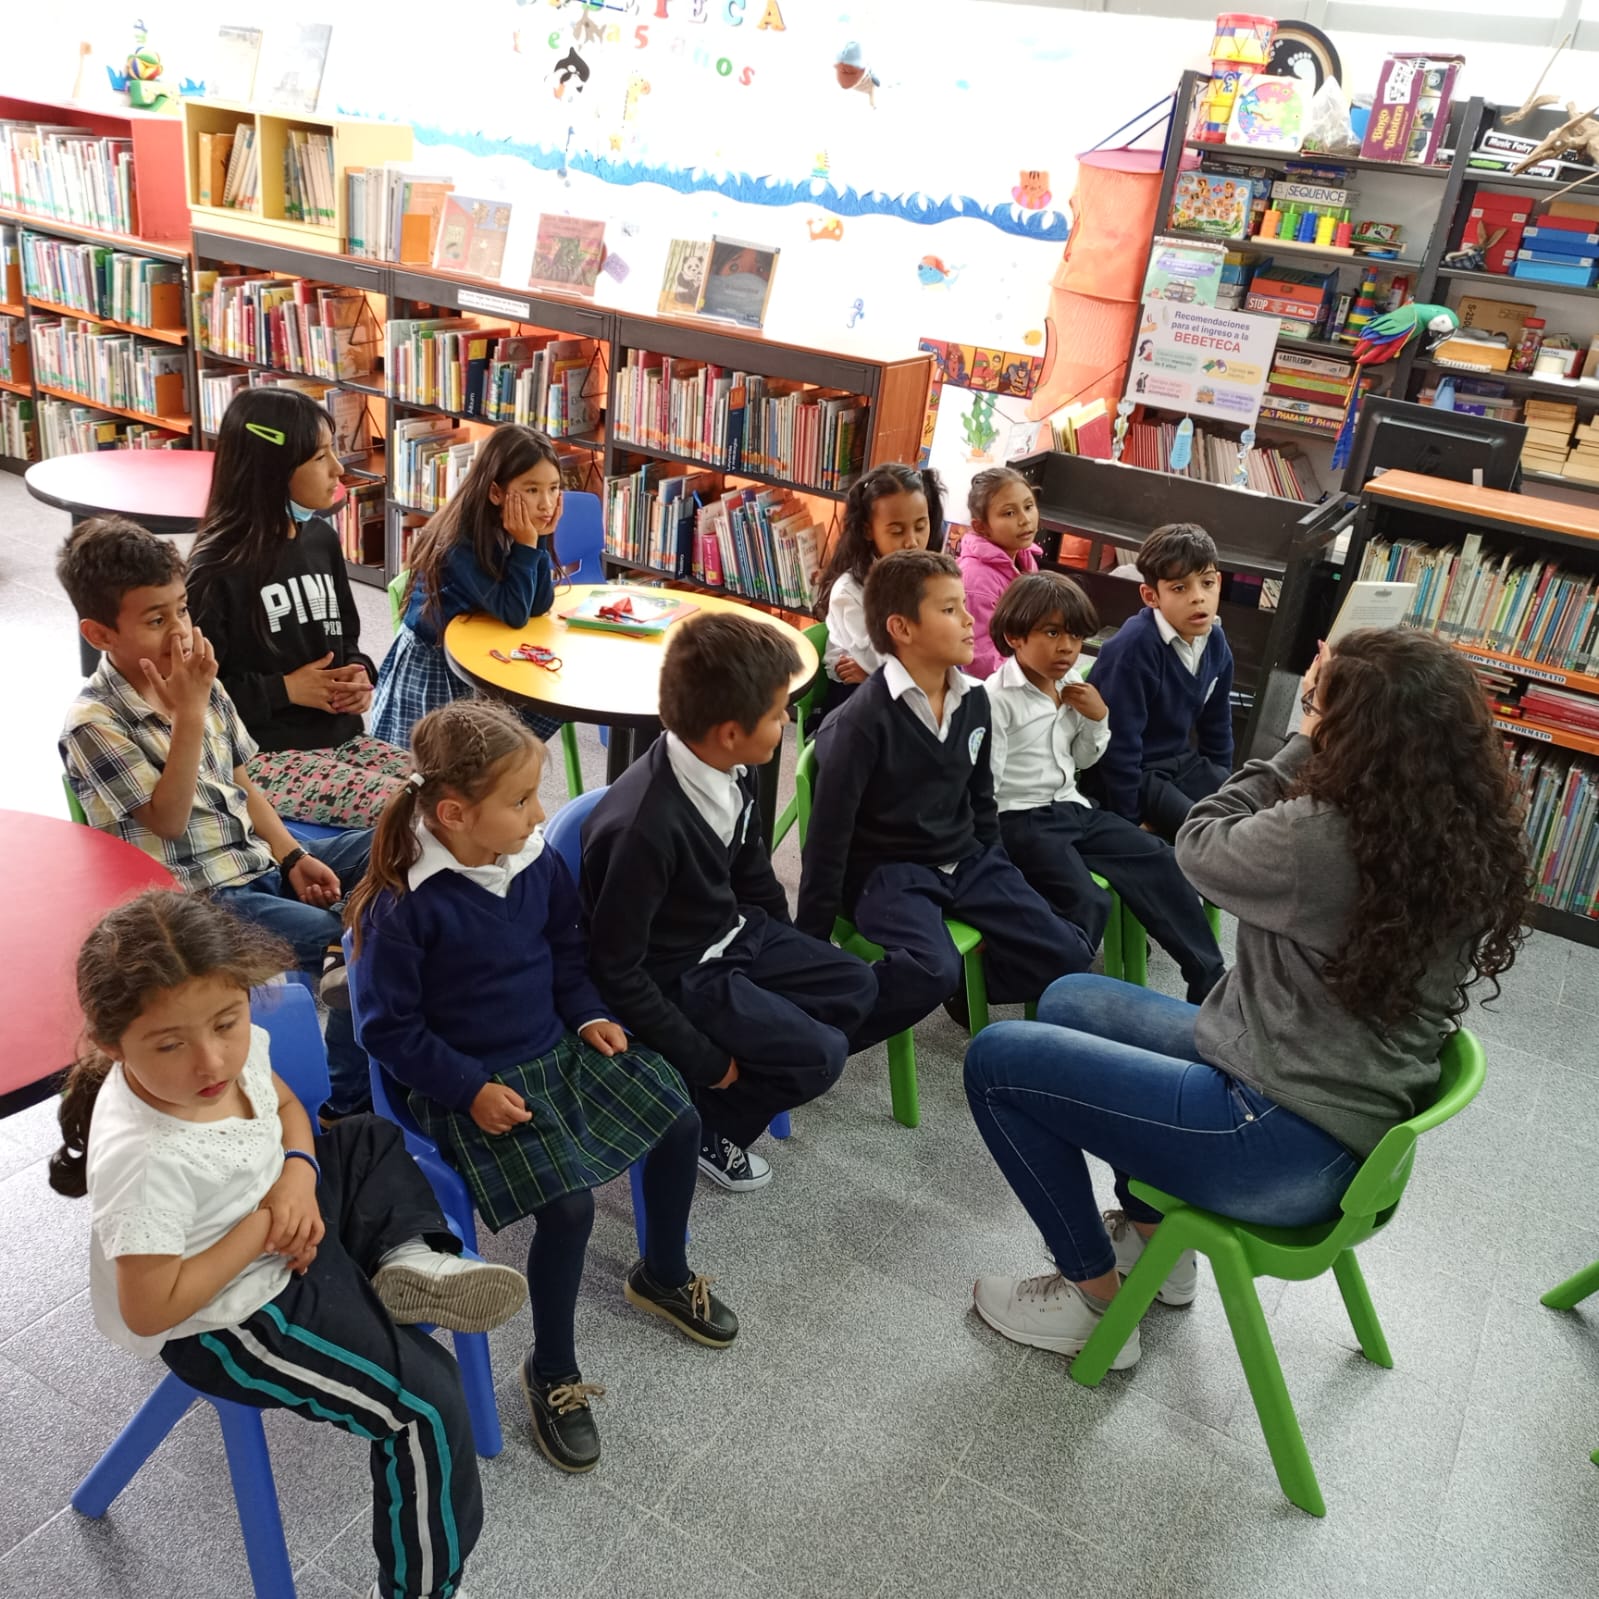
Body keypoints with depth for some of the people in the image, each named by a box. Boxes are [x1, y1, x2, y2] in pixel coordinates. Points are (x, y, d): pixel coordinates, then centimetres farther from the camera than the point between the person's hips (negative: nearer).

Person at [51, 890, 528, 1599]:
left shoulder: (235, 1052, -16)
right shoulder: (147, 1163, -36)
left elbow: (285, 1105, 7)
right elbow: (149, 1312, -29)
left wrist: (298, 1173, -13)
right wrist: (261, 1230, -24)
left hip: (283, 1232, 8)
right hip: (229, 1324, -8)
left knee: (369, 1141, 23)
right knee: (426, 1399, -11)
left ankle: (407, 1259, 9)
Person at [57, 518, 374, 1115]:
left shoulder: (197, 682, 6)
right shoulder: (92, 724, -14)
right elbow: (168, 820, -22)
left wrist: (294, 857, 4)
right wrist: (189, 712, -27)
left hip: (260, 862, 8)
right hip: (199, 897, -8)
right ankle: (350, 1107, -8)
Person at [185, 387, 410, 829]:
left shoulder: (321, 538, 8)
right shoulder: (217, 569, -13)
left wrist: (361, 676, -2)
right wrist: (285, 690, -15)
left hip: (340, 736, 7)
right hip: (260, 756, -7)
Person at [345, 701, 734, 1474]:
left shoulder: (537, 861, -4)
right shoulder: (405, 905, -22)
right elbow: (390, 1028, -14)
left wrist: (591, 1014, 1)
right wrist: (470, 1090, -19)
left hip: (559, 1049, 7)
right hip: (475, 1084, -7)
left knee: (679, 1121, 2)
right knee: (569, 1203, -21)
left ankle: (662, 1274, 30)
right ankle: (551, 1373, 7)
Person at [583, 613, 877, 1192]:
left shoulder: (732, 772, -11)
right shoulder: (644, 827, -35)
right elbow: (616, 969, -25)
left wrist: (790, 957, 18)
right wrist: (704, 1059, -19)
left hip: (737, 933, 8)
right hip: (679, 977, -8)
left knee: (855, 987, 12)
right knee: (820, 1055, -12)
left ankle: (749, 1071, 15)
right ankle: (703, 1124, 10)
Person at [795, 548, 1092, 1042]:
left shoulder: (973, 699, 2)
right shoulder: (864, 719, -19)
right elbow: (830, 831, -16)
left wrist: (994, 870, 20)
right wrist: (813, 940, -13)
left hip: (965, 859, 7)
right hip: (887, 870, -7)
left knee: (1067, 955, -3)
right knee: (933, 972, -34)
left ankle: (968, 985, 18)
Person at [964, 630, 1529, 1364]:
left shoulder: (1325, 840, -29)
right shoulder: (1472, 838, -3)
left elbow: (1199, 843, -9)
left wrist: (1304, 744, -5)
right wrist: (1314, 750, -1)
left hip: (1289, 1148, -9)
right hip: (1346, 1115, 9)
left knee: (997, 1060, -1)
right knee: (1068, 1000, 20)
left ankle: (1094, 1300, 14)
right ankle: (1154, 1240, 31)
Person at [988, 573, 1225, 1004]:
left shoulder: (1073, 684, 7)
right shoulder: (996, 697, -15)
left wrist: (1097, 718, 0)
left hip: (1072, 807, 8)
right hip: (1019, 819, -8)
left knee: (1160, 862, 0)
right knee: (1088, 903, -27)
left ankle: (1211, 982, 7)